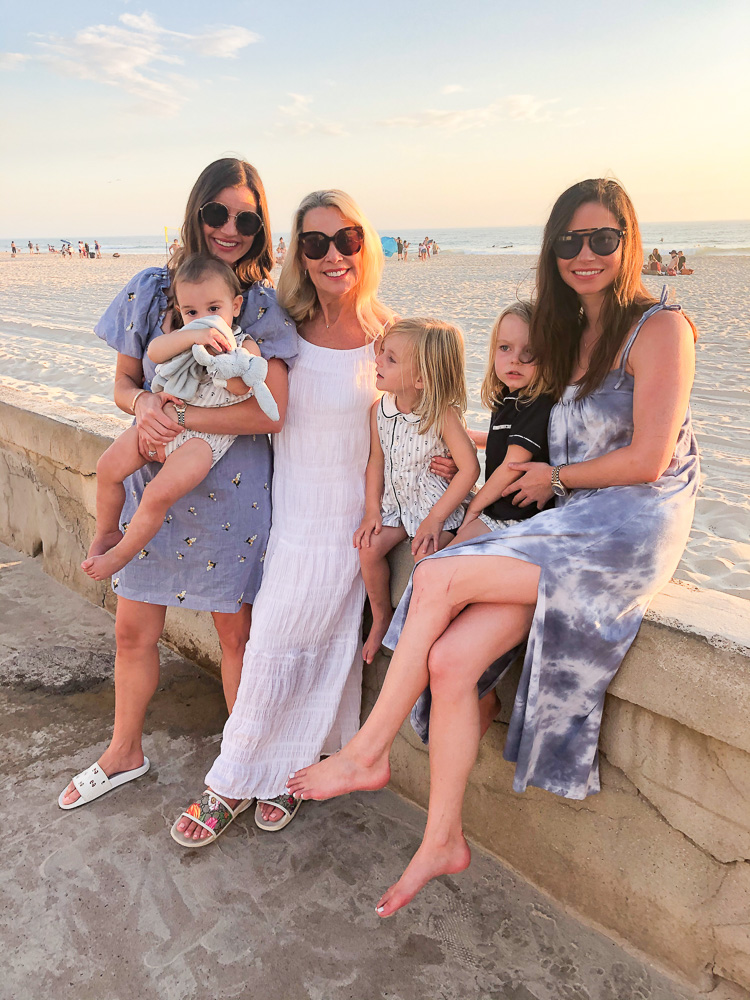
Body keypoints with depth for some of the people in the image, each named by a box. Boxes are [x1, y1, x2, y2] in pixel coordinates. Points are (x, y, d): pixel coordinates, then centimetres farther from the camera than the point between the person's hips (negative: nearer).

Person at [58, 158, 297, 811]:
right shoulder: (150, 290, 3)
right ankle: (125, 753, 38)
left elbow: (272, 412, -17)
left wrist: (178, 416, -20)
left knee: (237, 633, 9)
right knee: (133, 631, 14)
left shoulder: (262, 305, -8)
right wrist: (145, 403, -15)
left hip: (231, 492, -3)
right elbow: (124, 382, 8)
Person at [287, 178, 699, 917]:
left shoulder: (659, 328, -4)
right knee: (449, 660, -13)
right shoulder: (570, 335, 20)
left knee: (436, 579, -23)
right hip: (570, 527, 7)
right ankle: (442, 841, 3)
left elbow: (647, 460, -12)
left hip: (630, 529, -6)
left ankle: (369, 752, -5)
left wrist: (553, 477, -1)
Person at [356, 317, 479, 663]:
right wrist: (372, 510, -3)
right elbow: (376, 459, 6)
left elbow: (469, 468, -20)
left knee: (425, 555, -25)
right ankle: (381, 617, 12)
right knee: (369, 548, -13)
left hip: (437, 505, -5)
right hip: (396, 501, 5)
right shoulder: (379, 409, -4)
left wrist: (435, 519, -21)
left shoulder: (443, 414, -20)